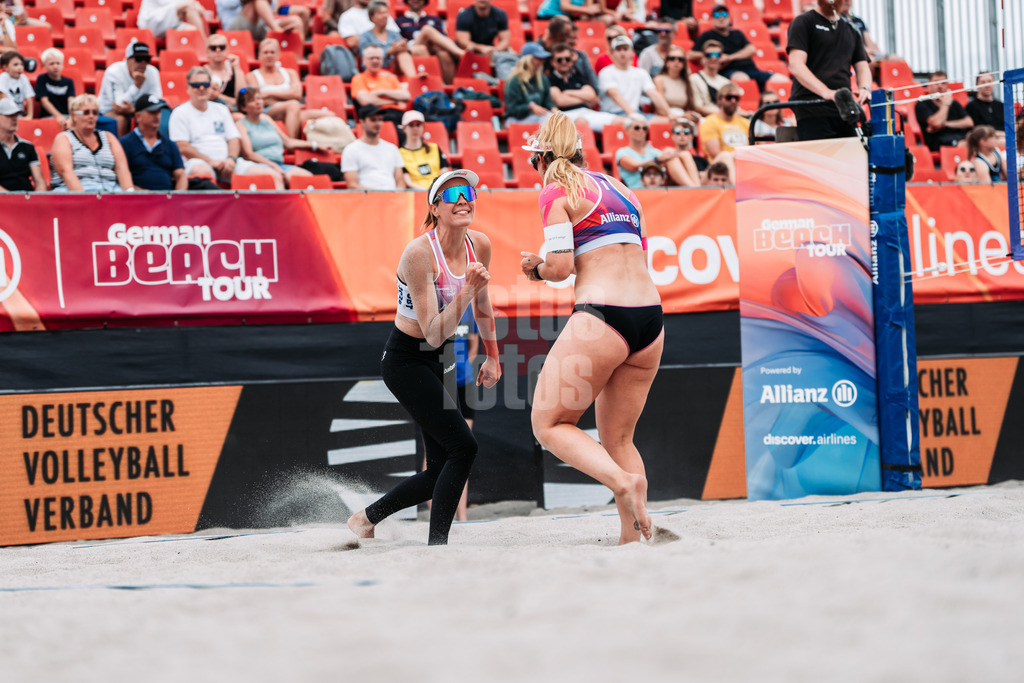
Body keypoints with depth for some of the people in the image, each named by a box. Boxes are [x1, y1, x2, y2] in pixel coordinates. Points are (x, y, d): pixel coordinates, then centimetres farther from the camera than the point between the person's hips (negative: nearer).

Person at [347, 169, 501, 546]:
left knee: (440, 472, 8)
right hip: (405, 361, -8)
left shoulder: (480, 245, -4)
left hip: (438, 361, 8)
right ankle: (436, 543, -13)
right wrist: (467, 290, -35)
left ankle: (366, 517, 28)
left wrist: (492, 356, 22)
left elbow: (482, 304, 16)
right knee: (463, 446, -20)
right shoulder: (419, 253, -25)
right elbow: (433, 333, -27)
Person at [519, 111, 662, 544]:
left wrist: (536, 269, 12)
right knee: (618, 439, 17)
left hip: (601, 315, -7)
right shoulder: (620, 189, 22)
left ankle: (624, 482, -18)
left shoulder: (556, 192, 1)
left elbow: (561, 266, -9)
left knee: (548, 425, 5)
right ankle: (632, 540, 7)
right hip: (650, 315, 7)